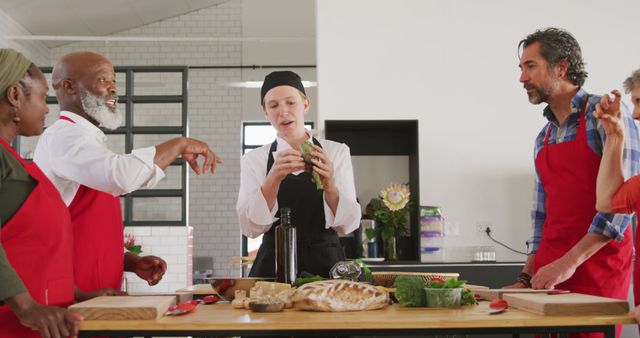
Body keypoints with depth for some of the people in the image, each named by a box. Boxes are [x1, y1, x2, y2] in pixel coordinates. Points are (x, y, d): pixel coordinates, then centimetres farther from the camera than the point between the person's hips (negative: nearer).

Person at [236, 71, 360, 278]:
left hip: (326, 264, 1)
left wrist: (329, 185, -19)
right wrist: (274, 178, -22)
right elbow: (250, 228, -8)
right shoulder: (254, 160, 4)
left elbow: (349, 224, -2)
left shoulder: (336, 152, 5)